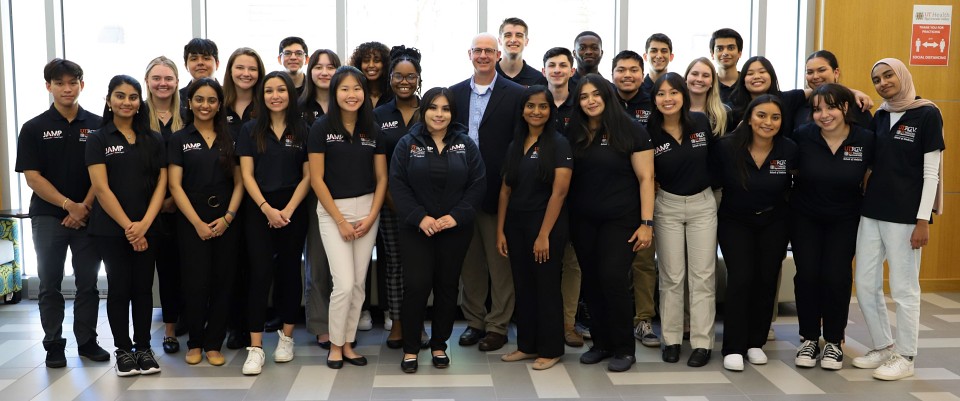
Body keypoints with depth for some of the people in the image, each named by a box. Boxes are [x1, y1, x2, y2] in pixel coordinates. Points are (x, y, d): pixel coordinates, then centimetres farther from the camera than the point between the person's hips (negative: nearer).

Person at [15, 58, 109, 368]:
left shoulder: (97, 126, 4)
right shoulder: (34, 129, 2)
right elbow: (32, 177, -4)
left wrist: (85, 207, -10)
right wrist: (69, 205, -11)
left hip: (88, 216, 1)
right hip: (48, 217, 0)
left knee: (88, 283, 6)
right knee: (50, 285, 6)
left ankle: (87, 341, 17)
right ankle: (54, 345, 16)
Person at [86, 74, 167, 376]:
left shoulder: (153, 140, 8)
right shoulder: (98, 140, 0)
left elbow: (161, 184, 3)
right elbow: (101, 188, -8)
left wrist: (144, 224, -10)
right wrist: (127, 226, -13)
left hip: (147, 228, 2)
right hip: (111, 228, -2)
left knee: (143, 288, 7)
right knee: (119, 288, 4)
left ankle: (143, 347, 18)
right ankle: (123, 349, 15)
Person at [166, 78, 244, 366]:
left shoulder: (229, 139, 10)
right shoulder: (179, 140, 4)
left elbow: (239, 182, 6)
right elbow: (175, 185, -2)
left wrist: (227, 217, -8)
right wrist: (197, 222, -10)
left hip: (226, 222, 2)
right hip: (192, 223, -2)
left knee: (222, 283, 3)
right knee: (196, 284, -2)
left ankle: (213, 344, 14)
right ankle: (194, 342, 16)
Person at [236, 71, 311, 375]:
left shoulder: (302, 131, 4)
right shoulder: (250, 130, 5)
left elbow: (308, 176, 1)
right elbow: (247, 175, -1)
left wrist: (288, 210, -10)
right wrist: (267, 209, -12)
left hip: (293, 210, 1)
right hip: (259, 210, -1)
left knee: (289, 272, 8)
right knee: (260, 274, -6)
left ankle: (286, 336, 22)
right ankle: (255, 348, -5)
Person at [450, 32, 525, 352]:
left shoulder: (515, 94, -1)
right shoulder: (455, 93, 10)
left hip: (498, 190, -3)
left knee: (500, 262, 4)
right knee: (470, 261, 12)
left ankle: (498, 326, 14)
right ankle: (474, 321, 23)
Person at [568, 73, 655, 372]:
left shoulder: (631, 131, -4)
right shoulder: (574, 133, 7)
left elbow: (645, 178, -6)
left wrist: (646, 223, -11)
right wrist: (565, 218, 1)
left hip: (621, 219, -4)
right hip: (582, 221, 4)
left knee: (612, 278, -11)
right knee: (591, 281, 6)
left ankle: (624, 349, 4)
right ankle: (601, 343, 20)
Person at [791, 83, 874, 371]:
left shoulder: (865, 139, -13)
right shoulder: (802, 136, -13)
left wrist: (864, 201, 0)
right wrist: (793, 195, 1)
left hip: (844, 220, 0)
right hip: (805, 218, 0)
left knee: (836, 277, -7)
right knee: (807, 275, -4)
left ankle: (834, 342, 12)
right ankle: (809, 339, 14)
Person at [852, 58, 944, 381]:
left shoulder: (927, 114, -6)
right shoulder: (879, 116, 12)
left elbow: (931, 173, -9)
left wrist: (923, 220, -14)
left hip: (905, 215, -6)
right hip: (871, 211, 6)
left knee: (904, 289, 3)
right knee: (865, 286, 8)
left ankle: (905, 357, 16)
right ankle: (882, 347, 25)